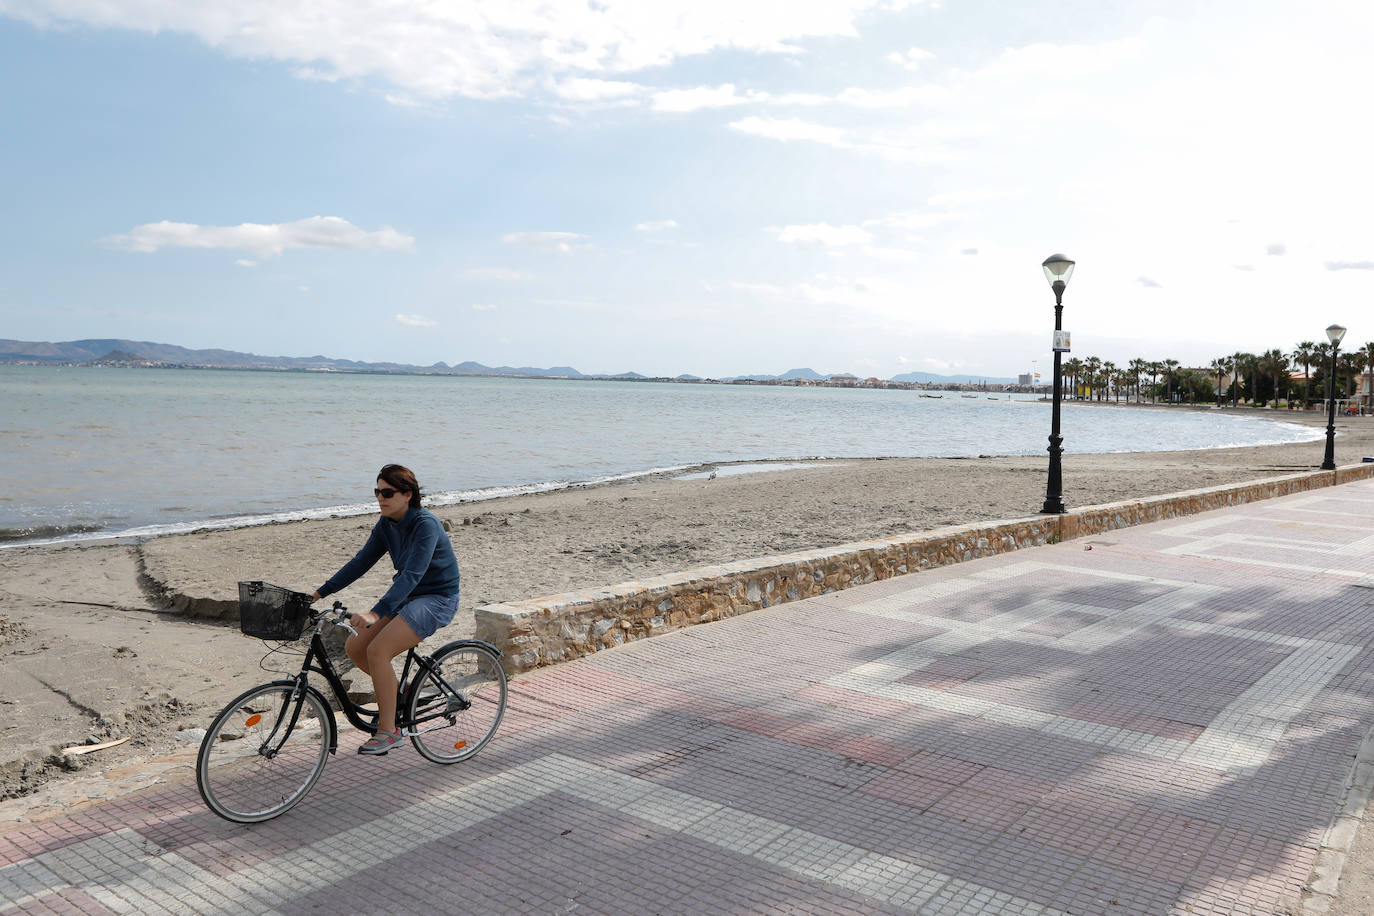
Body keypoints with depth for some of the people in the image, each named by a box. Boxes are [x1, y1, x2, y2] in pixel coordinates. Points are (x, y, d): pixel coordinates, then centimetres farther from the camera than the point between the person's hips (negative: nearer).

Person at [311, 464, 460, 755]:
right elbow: (361, 562, 6)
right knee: (354, 647, -2)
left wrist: (376, 613, -42)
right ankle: (398, 692, 21)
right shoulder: (386, 525, 2)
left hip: (437, 599, -8)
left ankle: (388, 731, -9)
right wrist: (319, 593, 0)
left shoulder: (426, 525, -23)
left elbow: (412, 575, -32)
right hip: (408, 595, 8)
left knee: (377, 650, -22)